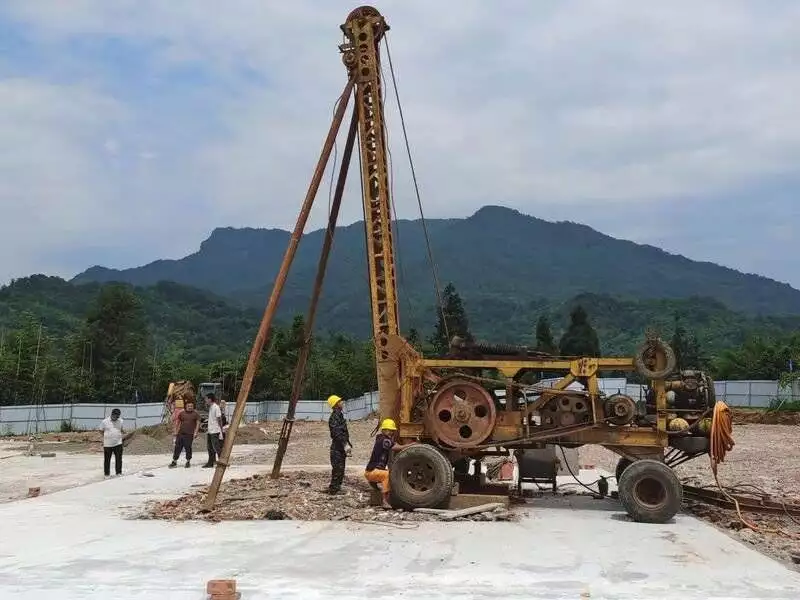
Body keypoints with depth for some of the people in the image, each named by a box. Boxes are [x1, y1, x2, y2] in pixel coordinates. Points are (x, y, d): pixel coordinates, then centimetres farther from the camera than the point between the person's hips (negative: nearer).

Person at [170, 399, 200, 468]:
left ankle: (188, 462, 14)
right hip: (180, 433, 3)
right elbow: (178, 423, 17)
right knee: (177, 447, 3)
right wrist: (176, 431, 11)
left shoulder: (195, 414, 2)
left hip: (189, 434, -3)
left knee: (188, 448, -1)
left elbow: (198, 423, 0)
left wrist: (195, 433, -8)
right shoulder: (182, 413, 10)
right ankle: (174, 462, 9)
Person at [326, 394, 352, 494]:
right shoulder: (335, 417, -15)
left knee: (340, 468, 15)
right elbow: (337, 433, -23)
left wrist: (348, 444, 21)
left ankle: (336, 487, 24)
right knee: (338, 468, -7)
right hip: (337, 447, -10)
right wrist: (345, 445, -25)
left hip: (341, 446, 10)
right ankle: (333, 488, -2)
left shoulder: (340, 415, 17)